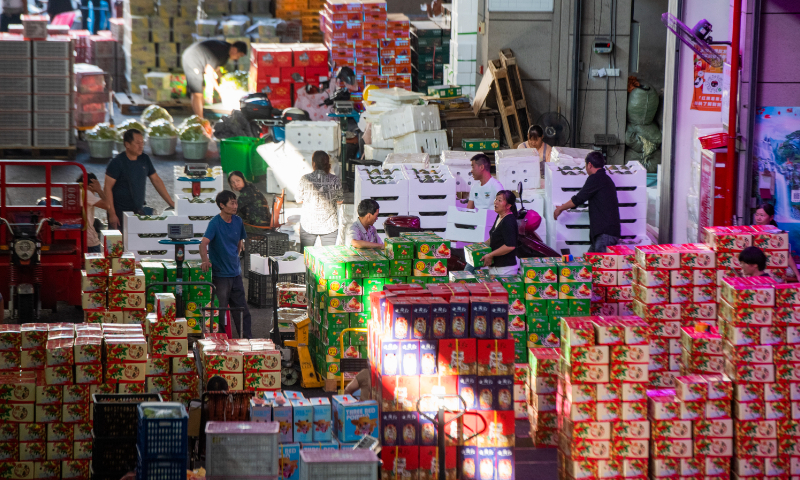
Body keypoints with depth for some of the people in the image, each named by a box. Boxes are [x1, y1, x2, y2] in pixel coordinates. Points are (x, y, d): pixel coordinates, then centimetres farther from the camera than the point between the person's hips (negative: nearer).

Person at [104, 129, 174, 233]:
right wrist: (112, 214, -18)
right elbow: (108, 188, -13)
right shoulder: (117, 163, -11)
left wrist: (171, 203, 11)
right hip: (120, 213, -5)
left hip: (139, 211, 5)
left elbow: (156, 181, 14)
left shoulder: (144, 159, 7)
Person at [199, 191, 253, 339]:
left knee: (242, 310, 10)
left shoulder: (238, 221, 5)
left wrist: (236, 256, 10)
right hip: (221, 275, -6)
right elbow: (204, 243, -27)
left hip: (235, 273, 6)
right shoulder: (215, 223, -14)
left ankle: (248, 339, 17)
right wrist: (205, 261, -42)